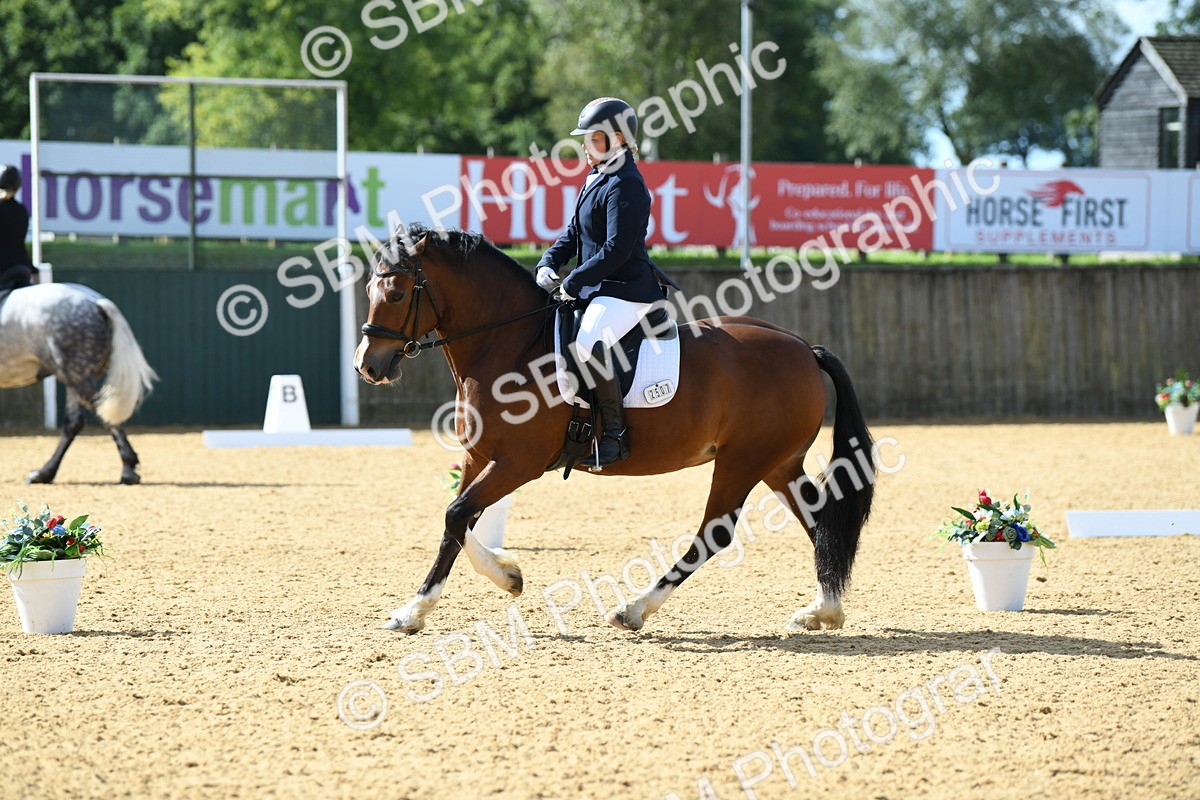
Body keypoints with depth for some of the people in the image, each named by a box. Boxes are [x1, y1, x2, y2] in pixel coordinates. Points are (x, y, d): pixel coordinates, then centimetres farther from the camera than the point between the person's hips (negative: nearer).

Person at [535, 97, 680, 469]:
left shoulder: (625, 186, -15)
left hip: (627, 290, -11)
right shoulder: (595, 179, 16)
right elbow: (574, 232, 20)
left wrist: (573, 283, -18)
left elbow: (616, 250, -21)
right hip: (596, 290, 11)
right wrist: (549, 263, 2)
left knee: (588, 343, -34)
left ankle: (615, 434, -27)